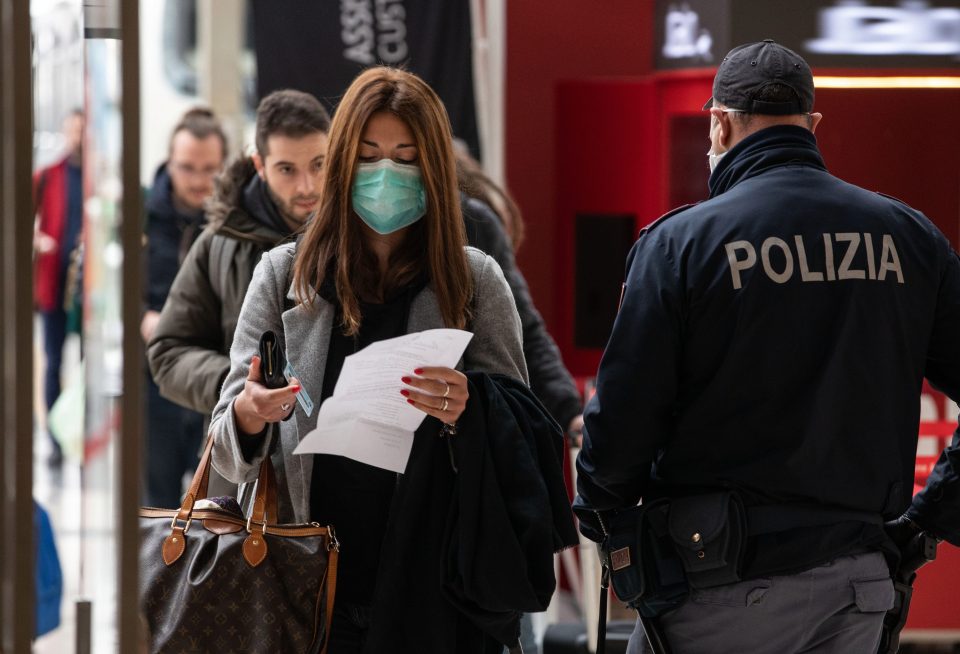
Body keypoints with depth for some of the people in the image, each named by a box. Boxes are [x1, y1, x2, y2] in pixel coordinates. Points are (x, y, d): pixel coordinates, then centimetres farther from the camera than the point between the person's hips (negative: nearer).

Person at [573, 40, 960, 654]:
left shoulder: (679, 242, -6)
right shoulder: (909, 235, 5)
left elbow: (624, 413, -7)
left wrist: (600, 514, 11)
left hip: (722, 585, -4)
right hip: (859, 585, 4)